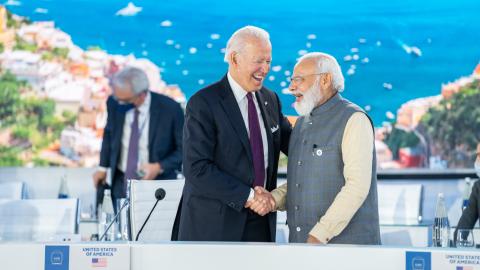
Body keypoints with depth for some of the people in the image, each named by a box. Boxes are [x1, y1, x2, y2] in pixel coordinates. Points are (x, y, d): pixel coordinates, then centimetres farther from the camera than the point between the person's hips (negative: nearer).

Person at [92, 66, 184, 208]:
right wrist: (103, 167, 9)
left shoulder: (170, 109, -17)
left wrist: (160, 167, -19)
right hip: (121, 183, 3)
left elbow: (184, 149, -7)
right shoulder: (114, 103, -6)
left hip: (157, 185, -3)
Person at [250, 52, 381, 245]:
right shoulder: (302, 123, 16)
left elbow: (358, 185, -18)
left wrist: (320, 235, -21)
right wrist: (274, 199, -3)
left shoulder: (354, 120, -9)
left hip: (346, 243, -7)